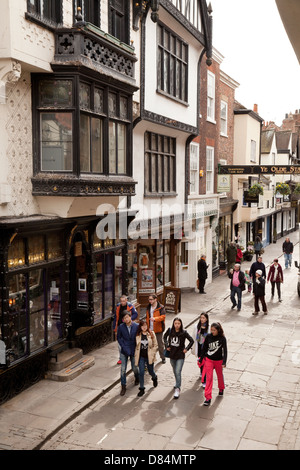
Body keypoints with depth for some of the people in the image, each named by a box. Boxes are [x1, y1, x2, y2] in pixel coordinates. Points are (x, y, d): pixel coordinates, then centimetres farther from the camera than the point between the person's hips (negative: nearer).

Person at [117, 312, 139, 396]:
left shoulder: (136, 326, -11)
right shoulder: (121, 327, -8)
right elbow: (119, 338, 2)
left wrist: (136, 348, -9)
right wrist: (124, 347, -8)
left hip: (133, 350, 0)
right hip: (124, 351, 1)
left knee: (134, 368, 11)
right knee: (123, 369, -1)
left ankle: (137, 379, 43)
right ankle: (123, 387, 12)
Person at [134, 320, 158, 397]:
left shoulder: (151, 334, -6)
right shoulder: (138, 335, -2)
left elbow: (155, 345, 0)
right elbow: (136, 346, 9)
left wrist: (152, 354, -7)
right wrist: (136, 355, 4)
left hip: (149, 356, -1)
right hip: (141, 356, 1)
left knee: (151, 371, 13)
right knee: (141, 372, -2)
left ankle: (154, 378, 48)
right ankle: (142, 389, 10)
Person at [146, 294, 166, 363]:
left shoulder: (161, 307, -11)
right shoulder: (148, 308, 9)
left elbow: (163, 317, -19)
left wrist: (155, 319, -35)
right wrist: (148, 327, 8)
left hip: (158, 329, -5)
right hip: (150, 329, 5)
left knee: (160, 343, 4)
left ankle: (163, 357, 19)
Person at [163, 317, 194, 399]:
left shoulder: (184, 332, -15)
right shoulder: (170, 330, -8)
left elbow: (192, 341, -5)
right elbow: (165, 336, 13)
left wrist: (186, 349, -9)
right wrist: (166, 346, 5)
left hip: (180, 355, -4)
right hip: (172, 354, 4)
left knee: (178, 372, -12)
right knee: (174, 371, 19)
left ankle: (177, 388, -4)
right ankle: (177, 382, 43)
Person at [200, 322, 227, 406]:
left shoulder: (222, 338, -14)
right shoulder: (208, 336, -7)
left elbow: (225, 350, -13)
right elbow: (204, 348, 3)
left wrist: (224, 362, -21)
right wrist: (201, 359, 7)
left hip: (218, 360, -1)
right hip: (208, 360, 1)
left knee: (220, 375, 19)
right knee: (209, 378, -3)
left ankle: (221, 389, 49)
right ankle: (208, 397, -2)